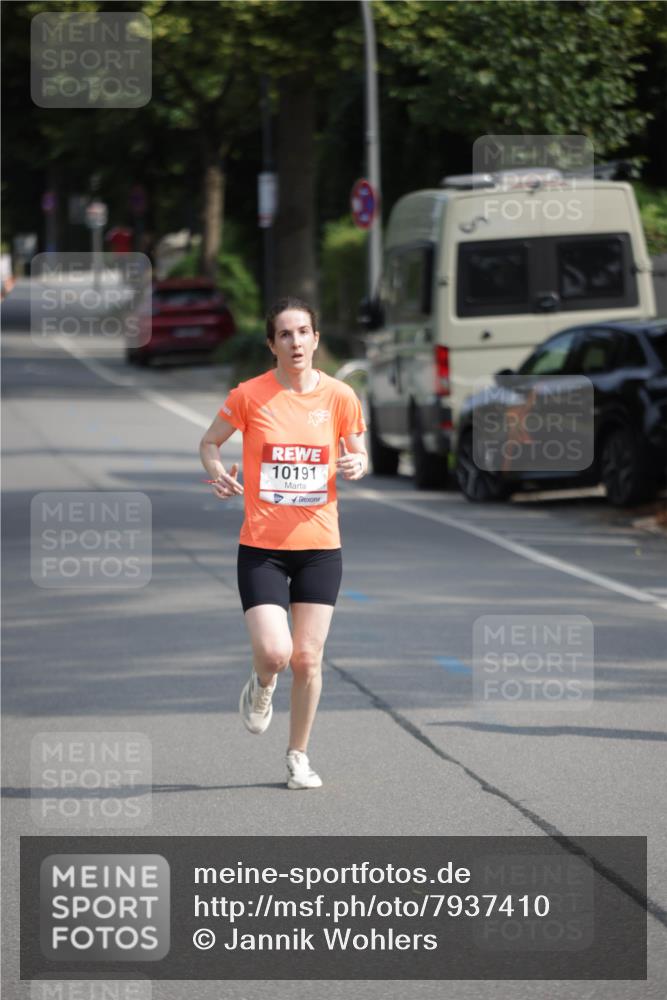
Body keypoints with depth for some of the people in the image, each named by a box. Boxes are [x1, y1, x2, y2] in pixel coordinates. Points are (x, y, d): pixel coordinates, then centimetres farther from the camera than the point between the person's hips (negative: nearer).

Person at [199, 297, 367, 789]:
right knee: (274, 652, -15)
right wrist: (217, 472, -12)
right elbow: (209, 442, 9)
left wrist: (356, 466, -10)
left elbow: (359, 455, 13)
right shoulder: (249, 395, -5)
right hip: (262, 546, -2)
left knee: (308, 658, 2)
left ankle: (299, 757, 20)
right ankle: (261, 688, 24)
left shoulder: (340, 396, 0)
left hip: (320, 545, 2)